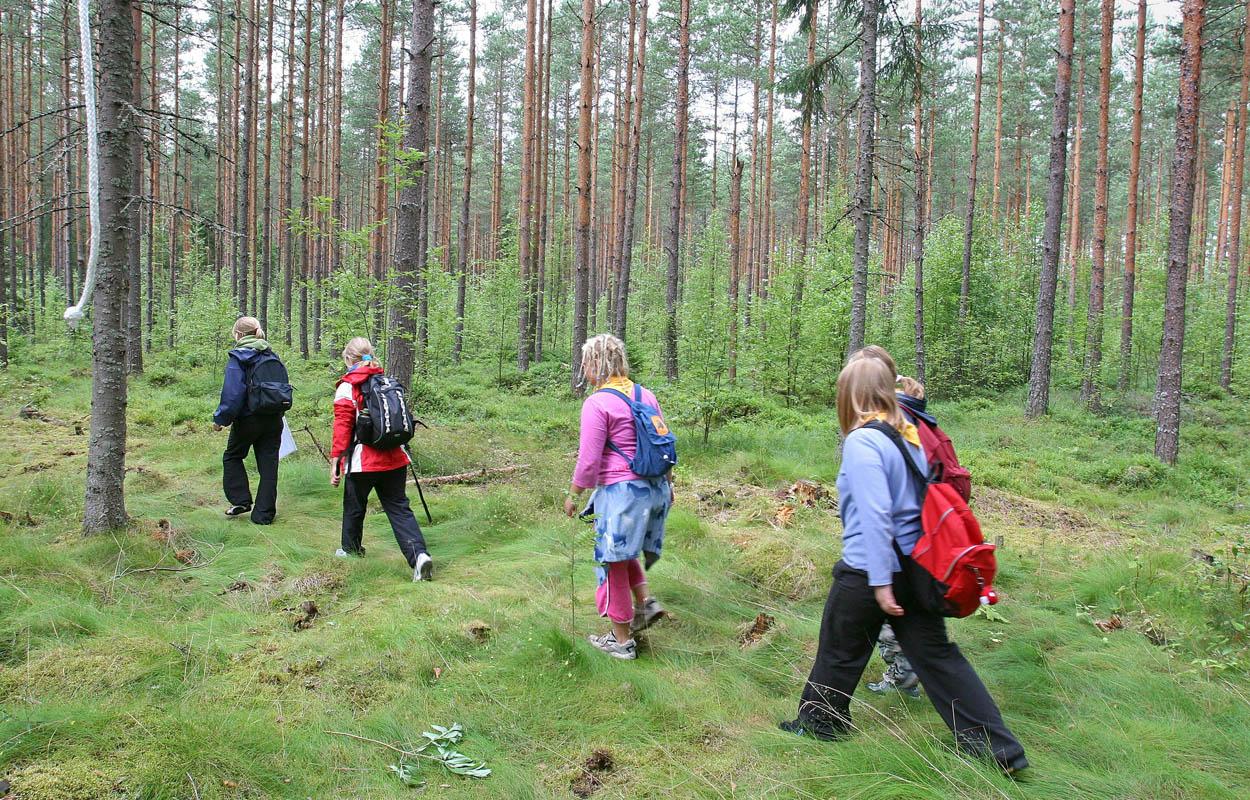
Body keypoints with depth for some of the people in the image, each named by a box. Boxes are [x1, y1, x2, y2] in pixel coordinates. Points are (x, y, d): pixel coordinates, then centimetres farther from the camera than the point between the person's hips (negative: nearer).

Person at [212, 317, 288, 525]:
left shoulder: (238, 357, -10)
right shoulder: (272, 356, 9)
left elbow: (232, 392, -16)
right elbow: (284, 386, 12)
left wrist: (221, 418, -9)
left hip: (249, 418, -5)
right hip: (274, 419, 5)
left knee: (233, 456, 18)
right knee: (268, 464, 7)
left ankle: (241, 500, 12)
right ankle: (264, 514, 10)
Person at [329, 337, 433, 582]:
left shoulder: (347, 387, -7)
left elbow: (342, 426, -13)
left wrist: (336, 459, -11)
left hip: (362, 462, -5)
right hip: (395, 459, 5)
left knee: (354, 506, 17)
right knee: (399, 507, 3)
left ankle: (351, 549, 35)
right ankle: (419, 554, -14)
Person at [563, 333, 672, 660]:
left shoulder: (596, 403, -14)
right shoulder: (646, 395, 7)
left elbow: (588, 461, -14)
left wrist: (573, 495, 0)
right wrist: (667, 484, 26)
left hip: (620, 491, -8)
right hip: (655, 487, 8)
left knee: (613, 562, 7)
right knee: (622, 550, 28)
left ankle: (622, 641, 18)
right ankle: (645, 602, 17)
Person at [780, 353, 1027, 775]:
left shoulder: (861, 441, -18)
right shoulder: (909, 435, 6)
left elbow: (874, 514, -23)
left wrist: (881, 581, -20)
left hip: (869, 570, -7)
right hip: (914, 566, 7)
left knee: (839, 652, 14)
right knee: (936, 653, 12)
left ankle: (818, 721, 34)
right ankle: (998, 745, 12)